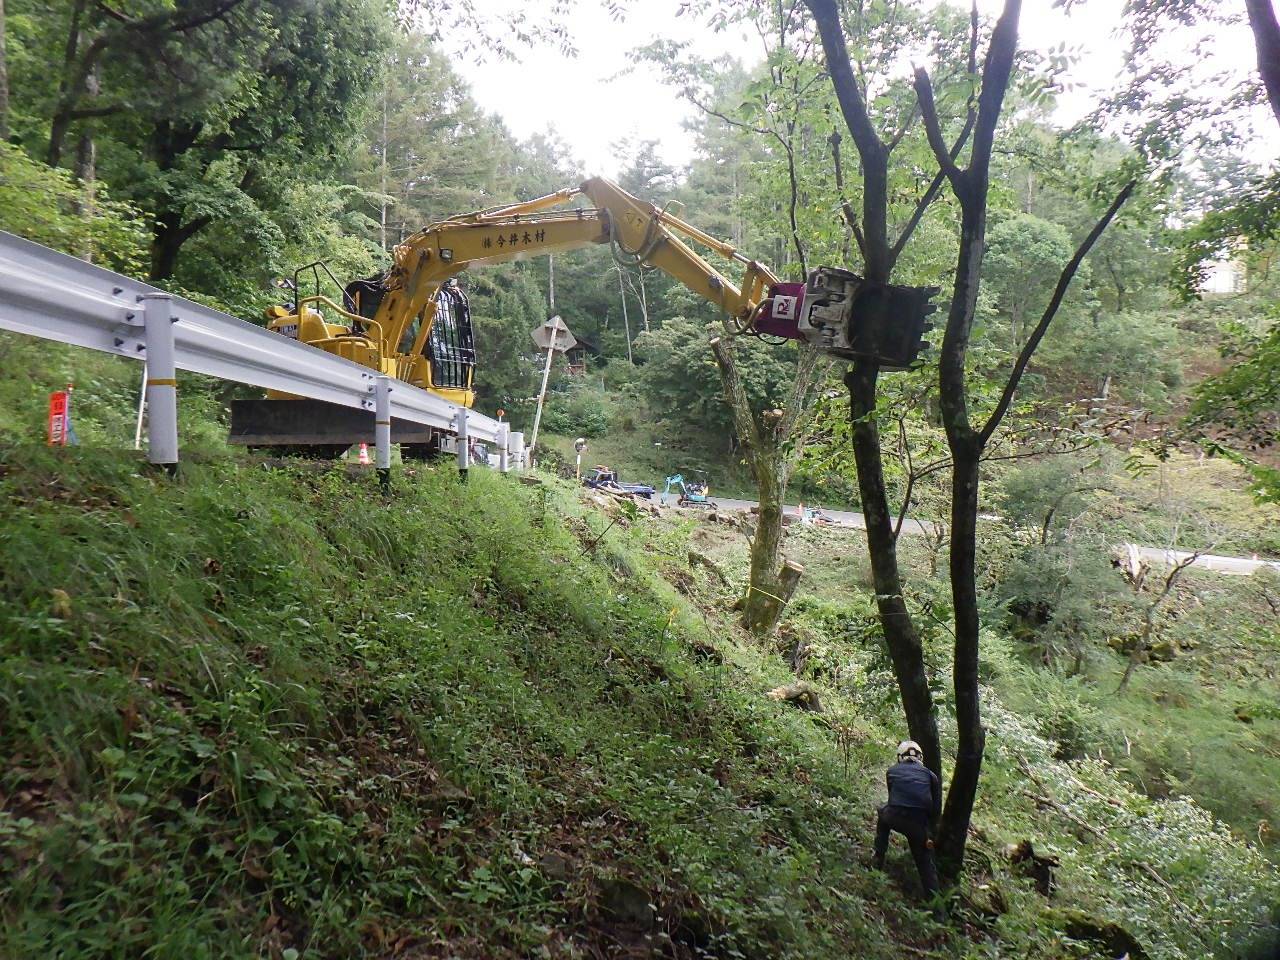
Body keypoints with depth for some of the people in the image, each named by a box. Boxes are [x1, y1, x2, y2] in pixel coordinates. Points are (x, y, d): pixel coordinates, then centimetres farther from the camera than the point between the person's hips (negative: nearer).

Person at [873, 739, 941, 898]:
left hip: (894, 817, 0)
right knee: (926, 863, 17)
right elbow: (937, 807, 15)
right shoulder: (930, 775, 18)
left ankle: (879, 859, 35)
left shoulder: (892, 771, 19)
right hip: (919, 823, 0)